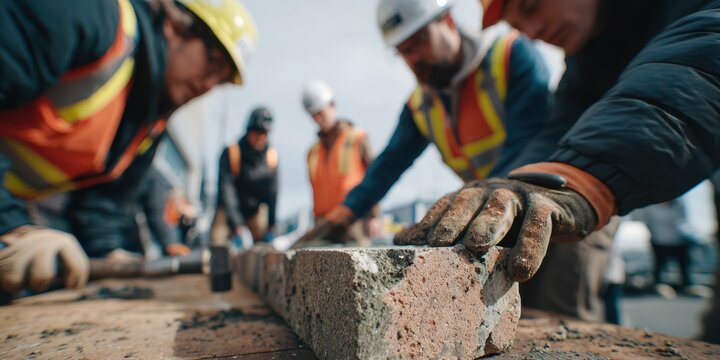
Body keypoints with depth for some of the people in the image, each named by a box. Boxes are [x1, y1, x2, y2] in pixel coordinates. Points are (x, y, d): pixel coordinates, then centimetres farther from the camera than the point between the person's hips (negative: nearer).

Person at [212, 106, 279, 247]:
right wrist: (236, 227, -33)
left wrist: (271, 227, -15)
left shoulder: (272, 156, -14)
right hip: (229, 208, -3)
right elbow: (226, 190, -27)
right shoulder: (231, 153, -23)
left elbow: (272, 192, -12)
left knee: (265, 244, -3)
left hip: (255, 208, 3)